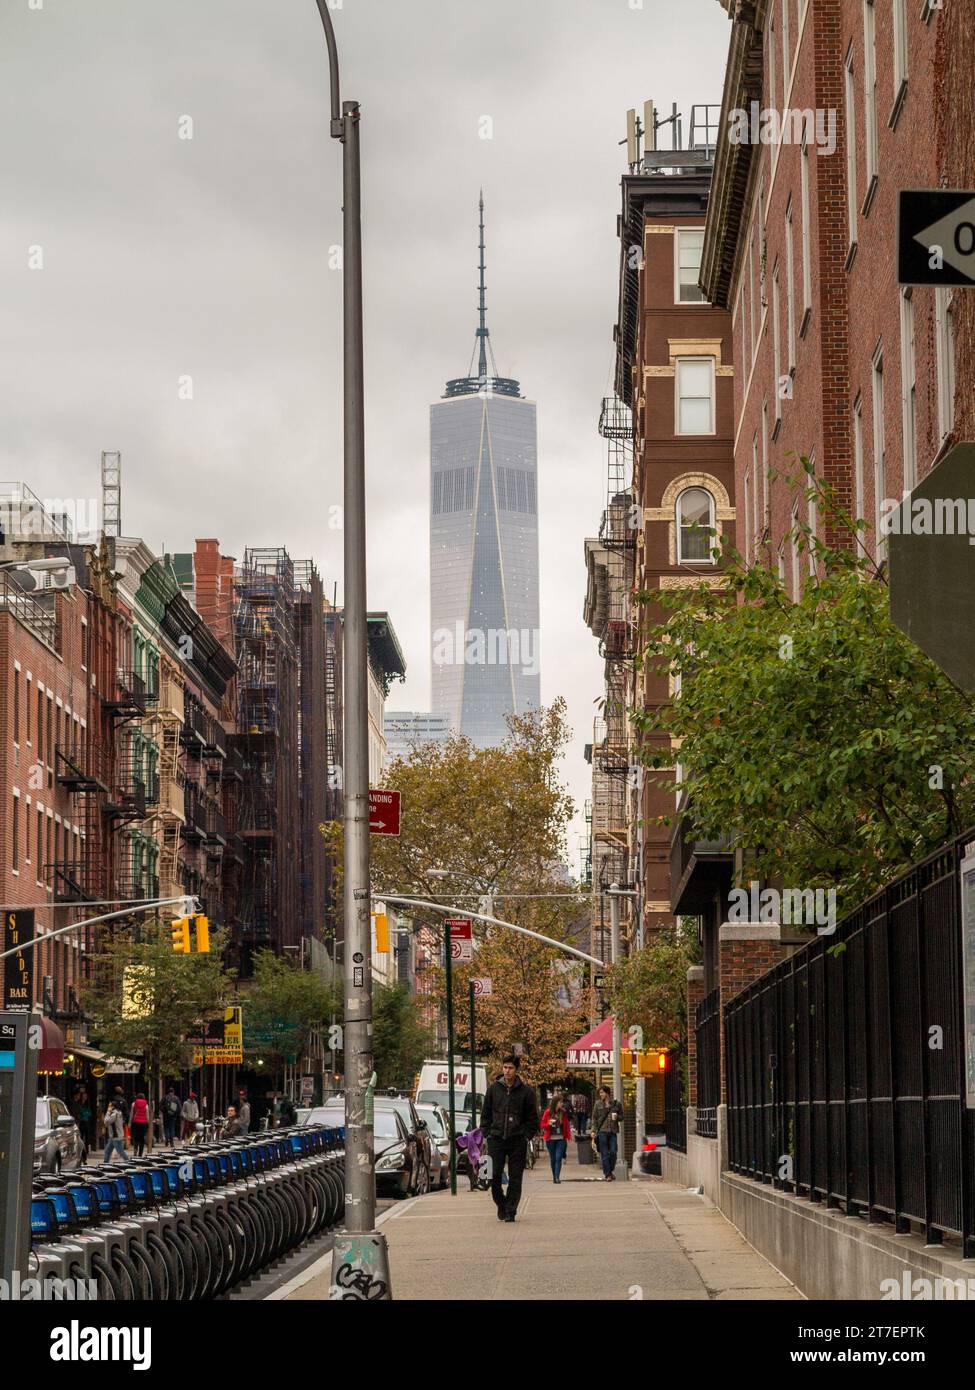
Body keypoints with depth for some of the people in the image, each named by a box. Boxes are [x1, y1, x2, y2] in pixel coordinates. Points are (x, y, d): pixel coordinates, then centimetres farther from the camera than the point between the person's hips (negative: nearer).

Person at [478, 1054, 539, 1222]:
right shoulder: (493, 1088, 5)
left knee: (515, 1178, 0)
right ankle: (501, 1205, 17)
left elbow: (532, 1117, 6)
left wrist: (527, 1136, -2)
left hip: (518, 1140, -1)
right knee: (494, 1175, -3)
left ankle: (510, 1211, 8)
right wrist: (486, 1133, 4)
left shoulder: (526, 1091, 0)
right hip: (496, 1139, 1)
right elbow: (485, 1114, 12)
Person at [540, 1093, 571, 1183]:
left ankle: (557, 1177, -14)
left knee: (558, 1158, -10)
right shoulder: (548, 1112, -1)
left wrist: (568, 1135, 6)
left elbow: (566, 1125, 12)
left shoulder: (563, 1112, 5)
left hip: (560, 1139, 0)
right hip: (550, 1139, 0)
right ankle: (554, 1176, 18)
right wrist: (549, 1124, -16)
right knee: (553, 1158, 7)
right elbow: (543, 1124, 3)